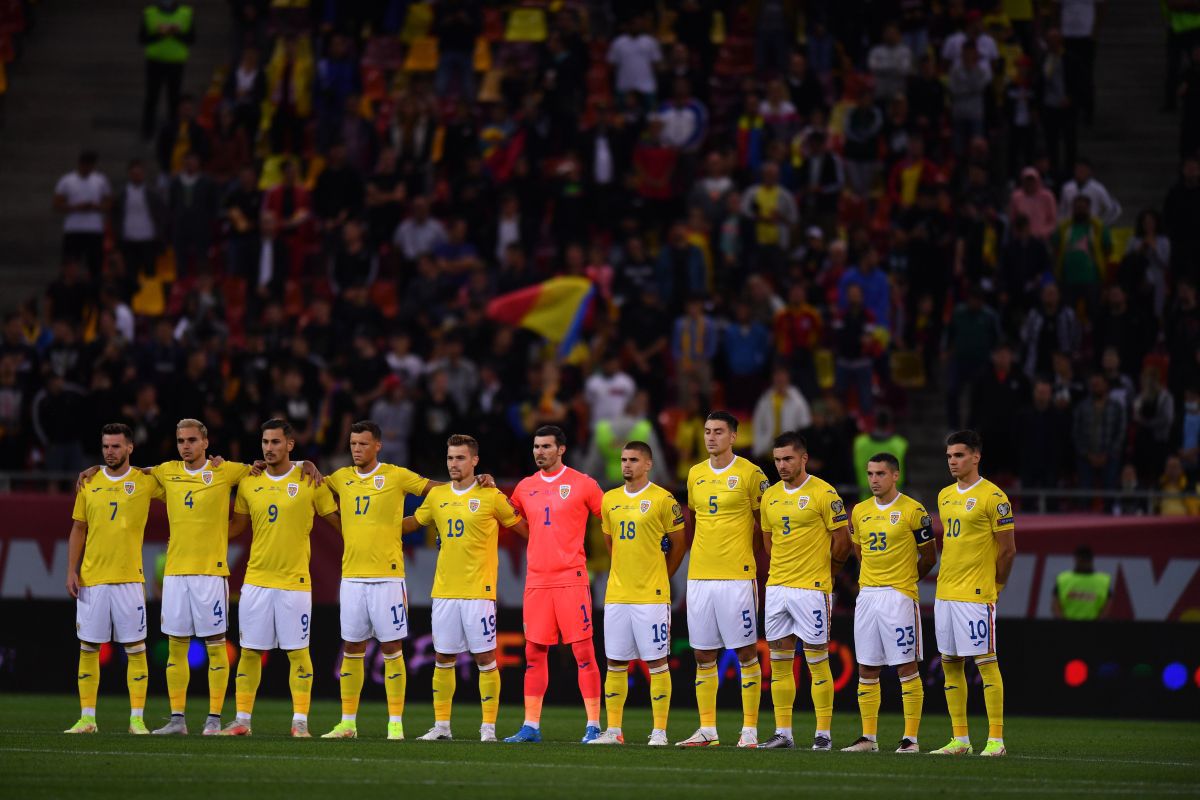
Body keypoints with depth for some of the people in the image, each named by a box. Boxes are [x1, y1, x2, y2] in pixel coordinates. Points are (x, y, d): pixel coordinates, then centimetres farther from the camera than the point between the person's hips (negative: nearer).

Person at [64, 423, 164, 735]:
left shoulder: (146, 482, 1)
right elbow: (78, 530, 11)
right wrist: (71, 571, 3)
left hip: (129, 579, -2)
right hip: (91, 579, 2)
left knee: (135, 648, -2)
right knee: (88, 647, 4)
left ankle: (137, 719, 2)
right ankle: (87, 718, 10)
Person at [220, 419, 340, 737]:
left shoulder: (309, 481, -2)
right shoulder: (249, 483, 8)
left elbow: (338, 520, 4)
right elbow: (236, 526, 19)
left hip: (294, 581, -3)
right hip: (256, 579, 3)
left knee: (297, 652, -2)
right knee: (249, 651, 4)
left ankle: (300, 722, 4)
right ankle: (242, 719, 11)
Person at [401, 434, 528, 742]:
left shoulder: (490, 496, -4)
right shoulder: (437, 495, 9)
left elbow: (524, 528, 5)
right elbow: (414, 522, 25)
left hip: (479, 591, -5)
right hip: (444, 590, 5)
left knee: (485, 659, -3)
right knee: (443, 659, 7)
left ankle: (489, 726, 2)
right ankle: (441, 725, 13)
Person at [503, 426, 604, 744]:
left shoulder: (582, 484, -1)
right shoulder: (526, 488, 12)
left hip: (571, 579, -5)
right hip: (536, 580, 5)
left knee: (583, 651, -5)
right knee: (534, 653, 5)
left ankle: (594, 726, -3)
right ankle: (531, 726, 10)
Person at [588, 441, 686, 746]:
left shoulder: (662, 500, -5)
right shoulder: (610, 500, 11)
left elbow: (678, 544, 2)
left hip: (651, 596, -5)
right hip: (616, 594, 5)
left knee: (657, 663, -3)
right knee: (615, 663, 6)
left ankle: (659, 731, -1)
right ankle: (613, 730, 11)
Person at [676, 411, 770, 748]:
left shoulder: (750, 474, -4)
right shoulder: (695, 474, 11)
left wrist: (759, 572, 1)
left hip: (737, 577, -5)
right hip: (699, 577, 5)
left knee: (746, 653, -2)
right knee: (704, 656, 6)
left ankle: (750, 729, 1)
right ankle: (707, 730, 12)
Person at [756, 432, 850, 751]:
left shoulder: (823, 494, -8)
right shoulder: (770, 497, 11)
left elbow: (843, 541, -5)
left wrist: (825, 570, 6)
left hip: (812, 589, -6)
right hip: (777, 587, 6)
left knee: (817, 661, -3)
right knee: (779, 662, 7)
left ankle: (824, 734, 1)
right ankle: (783, 733, 11)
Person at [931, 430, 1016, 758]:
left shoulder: (993, 497, -9)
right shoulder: (945, 496, 14)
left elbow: (1008, 549, -7)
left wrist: (995, 587, -1)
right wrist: (946, 578, 14)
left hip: (976, 595, -8)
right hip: (945, 594, 8)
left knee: (986, 662, -7)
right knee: (950, 665, 9)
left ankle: (996, 740, -5)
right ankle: (960, 740, 14)